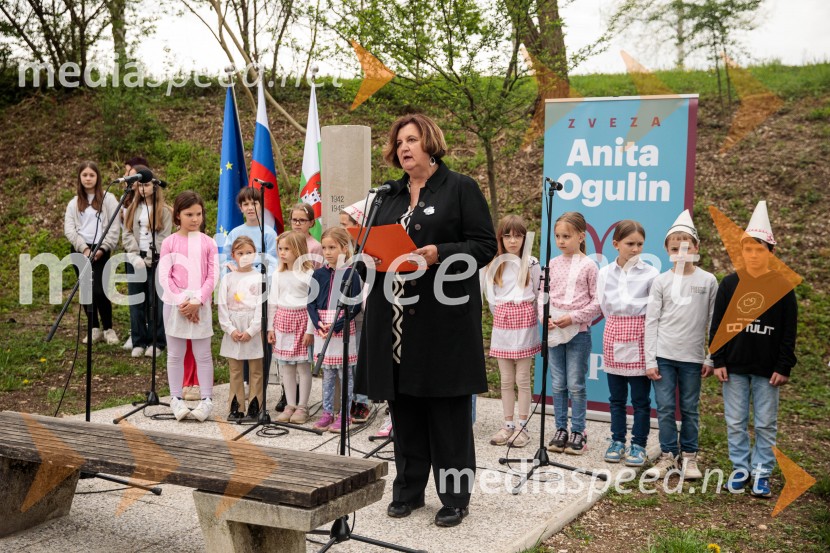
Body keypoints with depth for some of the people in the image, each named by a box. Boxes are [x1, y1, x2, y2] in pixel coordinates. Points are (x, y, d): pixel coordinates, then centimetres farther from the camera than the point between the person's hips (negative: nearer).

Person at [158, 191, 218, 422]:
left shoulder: (208, 243, 2)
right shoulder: (169, 242, 1)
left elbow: (212, 276, -1)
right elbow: (164, 276, -3)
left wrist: (197, 301, -12)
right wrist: (181, 301, -12)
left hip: (200, 305, 0)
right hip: (175, 304, 0)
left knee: (203, 354, 4)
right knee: (175, 354, 7)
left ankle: (207, 400, 10)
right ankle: (176, 399, 15)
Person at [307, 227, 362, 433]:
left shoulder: (351, 274, -5)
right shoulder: (319, 274, 7)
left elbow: (355, 306, -9)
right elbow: (311, 302, 6)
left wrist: (336, 325, -17)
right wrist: (318, 323, -10)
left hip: (343, 329, -4)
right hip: (321, 329, 4)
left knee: (345, 372, 3)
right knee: (326, 373, 12)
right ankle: (327, 413, 20)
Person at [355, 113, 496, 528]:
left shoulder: (461, 188, 1)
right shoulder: (390, 195, 17)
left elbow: (485, 245, -5)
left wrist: (440, 254, -19)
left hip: (443, 316, -5)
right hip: (396, 318, 5)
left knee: (447, 408, 0)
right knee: (403, 404, 9)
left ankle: (454, 496, 11)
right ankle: (408, 489, 22)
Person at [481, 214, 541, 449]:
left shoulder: (532, 264, -1)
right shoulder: (494, 264, 7)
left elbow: (540, 294, 3)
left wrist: (521, 314, 6)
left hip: (524, 321, -3)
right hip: (501, 322, 3)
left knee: (523, 378, 0)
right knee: (506, 379, 7)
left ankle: (522, 427, 6)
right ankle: (508, 425, 14)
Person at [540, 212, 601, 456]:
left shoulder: (588, 266, -4)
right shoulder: (552, 264, 7)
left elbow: (596, 301, -6)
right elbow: (543, 294, 9)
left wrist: (573, 317, -14)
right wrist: (544, 316, -8)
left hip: (578, 332, -4)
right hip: (553, 332, 4)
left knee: (576, 384, 1)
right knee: (557, 384, 9)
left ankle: (578, 432, 11)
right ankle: (561, 430, 18)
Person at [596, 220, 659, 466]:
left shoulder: (650, 274, -6)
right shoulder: (605, 274, 3)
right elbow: (605, 307, 10)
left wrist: (633, 325, -1)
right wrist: (619, 325, 4)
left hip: (640, 337, -3)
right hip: (614, 335, 3)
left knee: (641, 398, 5)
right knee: (616, 396, 12)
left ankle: (638, 444, 15)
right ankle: (617, 441, 23)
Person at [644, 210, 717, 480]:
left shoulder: (708, 281, 2)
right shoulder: (661, 281, 2)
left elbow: (712, 322, 4)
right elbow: (651, 321, 2)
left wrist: (710, 358, 1)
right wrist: (650, 360, -3)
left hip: (692, 356, 0)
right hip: (663, 355, 0)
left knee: (690, 408, 8)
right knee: (665, 407, 2)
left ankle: (689, 456, 21)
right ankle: (668, 455, 14)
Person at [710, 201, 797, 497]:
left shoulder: (783, 287, -3)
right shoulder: (729, 284, 2)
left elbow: (789, 332, -1)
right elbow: (717, 325, 4)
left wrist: (784, 367, -5)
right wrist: (718, 361, -1)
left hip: (767, 369, -2)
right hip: (734, 367, 2)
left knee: (766, 424, 6)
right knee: (735, 422, 8)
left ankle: (761, 472, 17)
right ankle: (740, 468, 21)